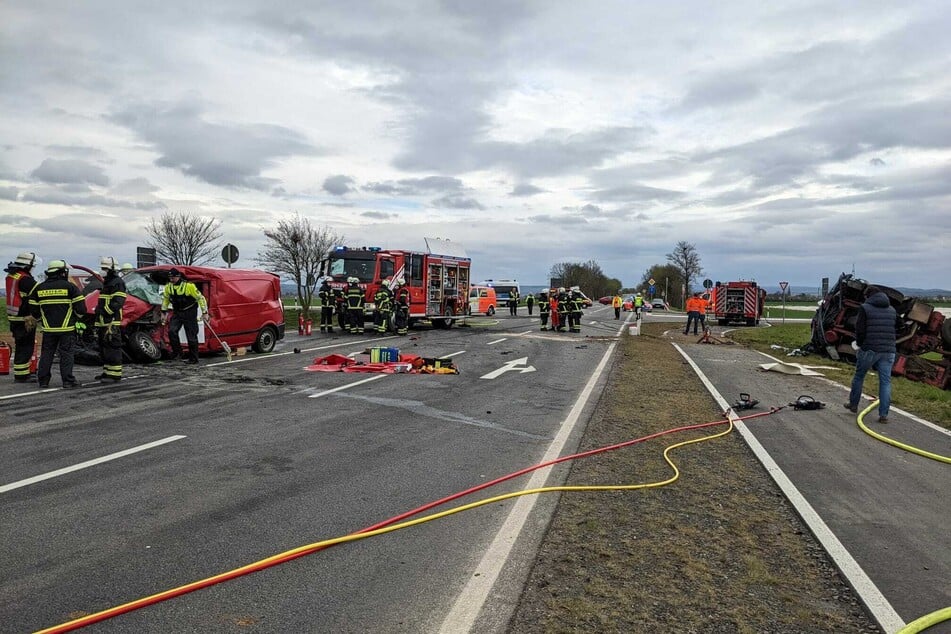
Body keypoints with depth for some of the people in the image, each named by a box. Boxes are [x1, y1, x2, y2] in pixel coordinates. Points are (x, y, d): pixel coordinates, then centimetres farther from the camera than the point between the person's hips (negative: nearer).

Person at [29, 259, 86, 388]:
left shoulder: (39, 288, 8)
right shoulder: (69, 286, -6)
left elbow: (33, 309, 11)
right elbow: (80, 307, -8)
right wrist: (77, 318, 11)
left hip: (48, 329, 4)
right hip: (67, 328, -4)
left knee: (46, 353, 12)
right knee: (66, 354, -1)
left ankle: (43, 380, 15)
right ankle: (68, 380, -1)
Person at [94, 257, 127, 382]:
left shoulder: (118, 283, -10)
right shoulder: (106, 282, 23)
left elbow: (117, 303, -19)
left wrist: (104, 310, -21)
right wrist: (98, 309, 19)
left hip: (112, 321, -11)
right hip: (103, 322, 11)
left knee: (112, 348, -11)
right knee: (104, 348, 15)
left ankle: (115, 375, -10)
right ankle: (107, 372, 23)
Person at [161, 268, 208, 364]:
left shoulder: (189, 286, -19)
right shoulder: (168, 287, -1)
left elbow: (200, 298, -12)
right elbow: (165, 299, 17)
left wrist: (204, 313, -11)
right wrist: (163, 312, 16)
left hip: (189, 313, -5)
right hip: (177, 313, 5)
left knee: (191, 336, -1)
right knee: (171, 331, -14)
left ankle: (193, 358, 8)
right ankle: (177, 352, 3)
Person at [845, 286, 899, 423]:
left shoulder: (865, 308, -4)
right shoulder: (892, 310, 12)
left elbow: (859, 330, -9)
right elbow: (898, 330, 15)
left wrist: (860, 344, 7)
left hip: (869, 350, -4)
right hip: (888, 351, 4)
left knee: (859, 376, 14)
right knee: (885, 382, 3)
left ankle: (853, 404, 26)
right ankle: (884, 414, 0)